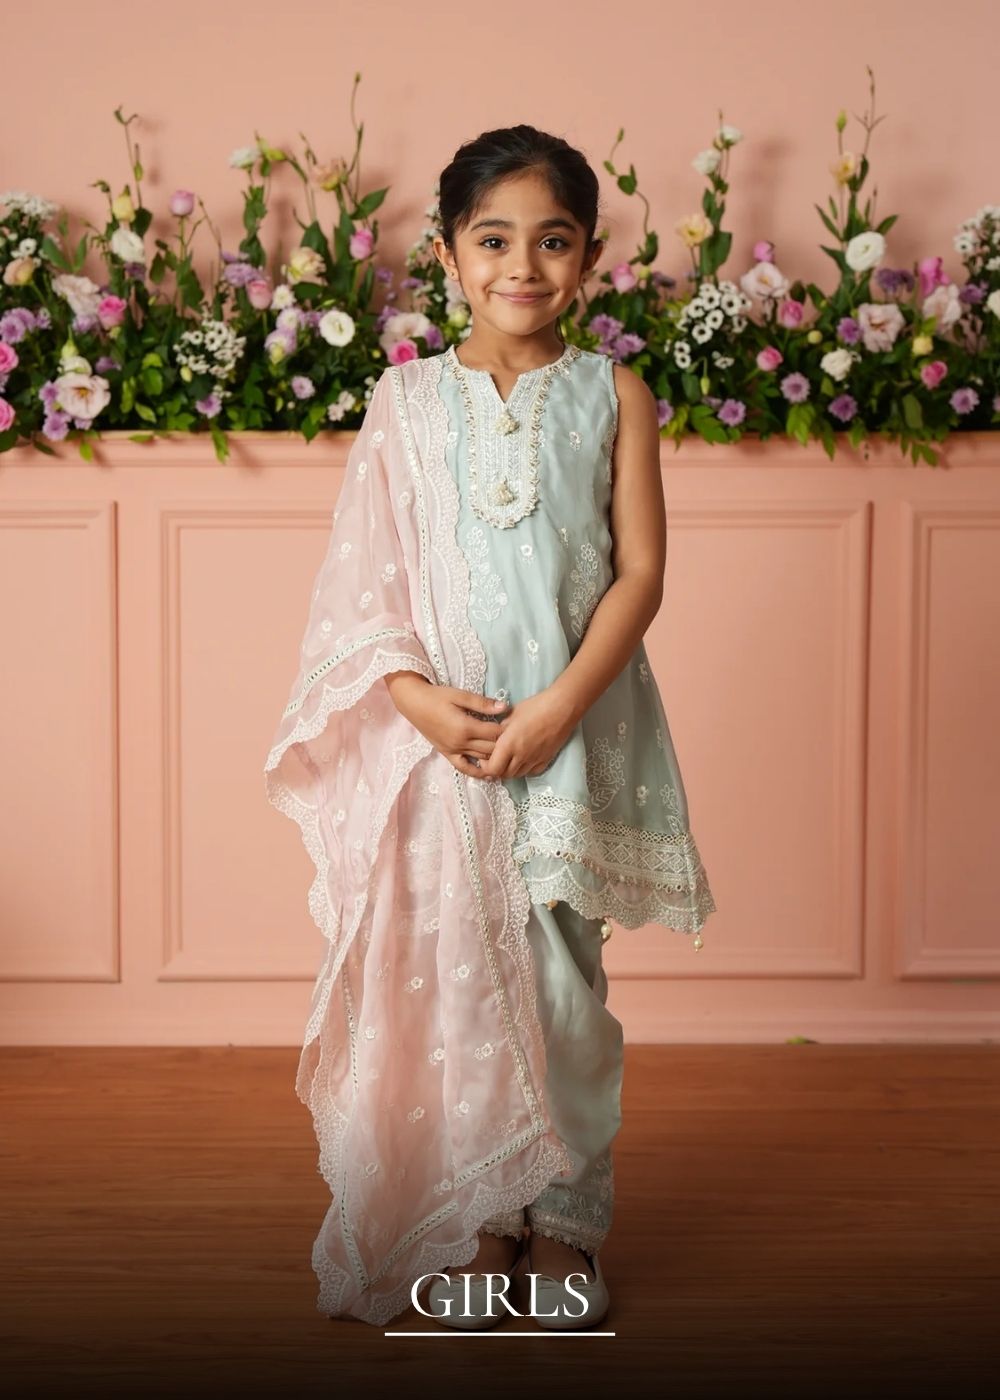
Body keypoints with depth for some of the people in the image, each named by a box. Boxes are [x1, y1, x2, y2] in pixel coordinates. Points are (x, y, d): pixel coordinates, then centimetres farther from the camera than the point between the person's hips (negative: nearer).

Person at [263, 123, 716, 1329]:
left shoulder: (612, 395, 2)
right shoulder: (407, 399, 4)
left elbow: (640, 569, -3)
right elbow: (362, 574, 1)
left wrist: (555, 709, -14)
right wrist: (417, 694, -14)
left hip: (572, 731, 0)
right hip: (436, 733, 1)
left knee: (560, 974, 5)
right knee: (450, 970, 5)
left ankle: (564, 1215, 22)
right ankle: (478, 1217, 21)